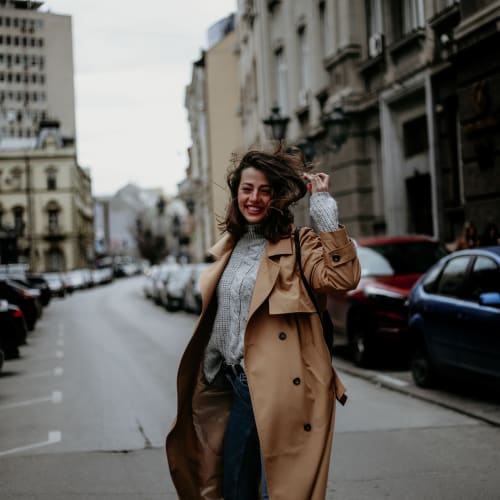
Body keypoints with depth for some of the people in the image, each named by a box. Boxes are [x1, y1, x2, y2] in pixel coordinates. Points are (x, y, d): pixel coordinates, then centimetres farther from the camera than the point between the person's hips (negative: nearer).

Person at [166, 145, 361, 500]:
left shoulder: (297, 245, -7)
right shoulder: (230, 246, 13)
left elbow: (342, 277, -26)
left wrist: (323, 205, -23)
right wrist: (211, 374, 22)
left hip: (280, 390, -7)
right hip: (236, 388, 7)